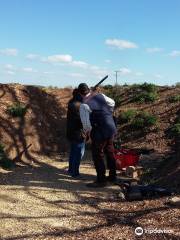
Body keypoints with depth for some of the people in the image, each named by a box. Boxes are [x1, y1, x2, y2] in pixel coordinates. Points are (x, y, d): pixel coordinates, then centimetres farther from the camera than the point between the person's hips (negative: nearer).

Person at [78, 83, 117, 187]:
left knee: (98, 155, 6)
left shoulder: (84, 105, -18)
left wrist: (88, 131, 4)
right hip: (111, 128, 8)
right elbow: (112, 103, 16)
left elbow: (86, 124, -17)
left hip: (100, 132, -7)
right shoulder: (100, 95, 1)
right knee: (110, 152, 21)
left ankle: (101, 180, 15)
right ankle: (112, 176, 36)